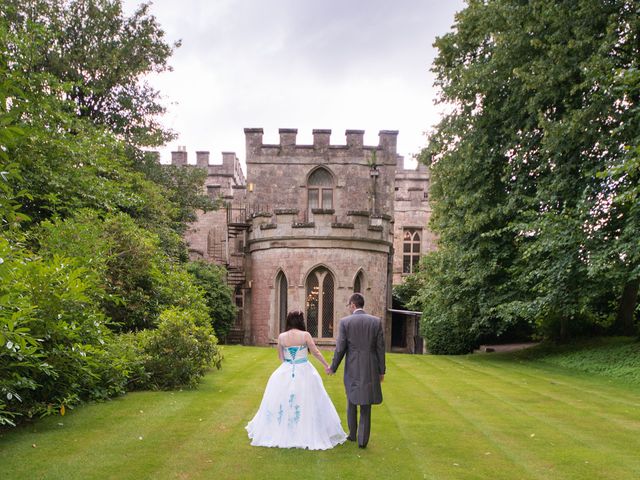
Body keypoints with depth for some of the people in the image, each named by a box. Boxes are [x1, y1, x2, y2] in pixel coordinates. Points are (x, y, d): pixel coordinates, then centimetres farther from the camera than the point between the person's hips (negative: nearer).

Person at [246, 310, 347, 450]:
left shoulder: (281, 336, -4)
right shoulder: (305, 335, -11)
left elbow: (280, 356, 5)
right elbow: (316, 352, -2)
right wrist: (326, 365, 9)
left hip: (285, 373, 2)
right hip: (304, 373, -2)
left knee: (282, 401, 15)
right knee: (306, 403, 8)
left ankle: (280, 432, 26)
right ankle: (307, 434, 14)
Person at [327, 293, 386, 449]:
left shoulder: (345, 322, -7)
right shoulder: (376, 321, -2)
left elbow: (340, 348, -7)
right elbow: (380, 348, -1)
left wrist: (333, 368, 8)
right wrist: (382, 371, 8)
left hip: (352, 368, -1)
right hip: (370, 368, 1)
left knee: (352, 400, 20)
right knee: (366, 404, 9)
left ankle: (352, 434, 29)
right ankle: (362, 439, 8)